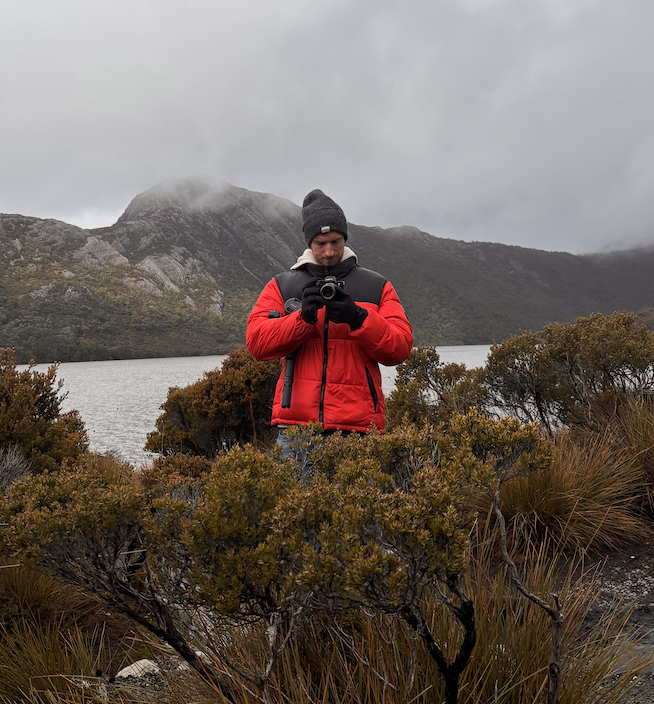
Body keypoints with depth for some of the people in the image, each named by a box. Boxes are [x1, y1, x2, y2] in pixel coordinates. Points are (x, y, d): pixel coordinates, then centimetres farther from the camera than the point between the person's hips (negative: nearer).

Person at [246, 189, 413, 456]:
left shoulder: (378, 287, 13)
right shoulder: (281, 286, 14)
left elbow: (400, 348, 2)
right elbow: (256, 342, 1)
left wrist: (358, 318, -13)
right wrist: (303, 316, -13)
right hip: (296, 422, 1)